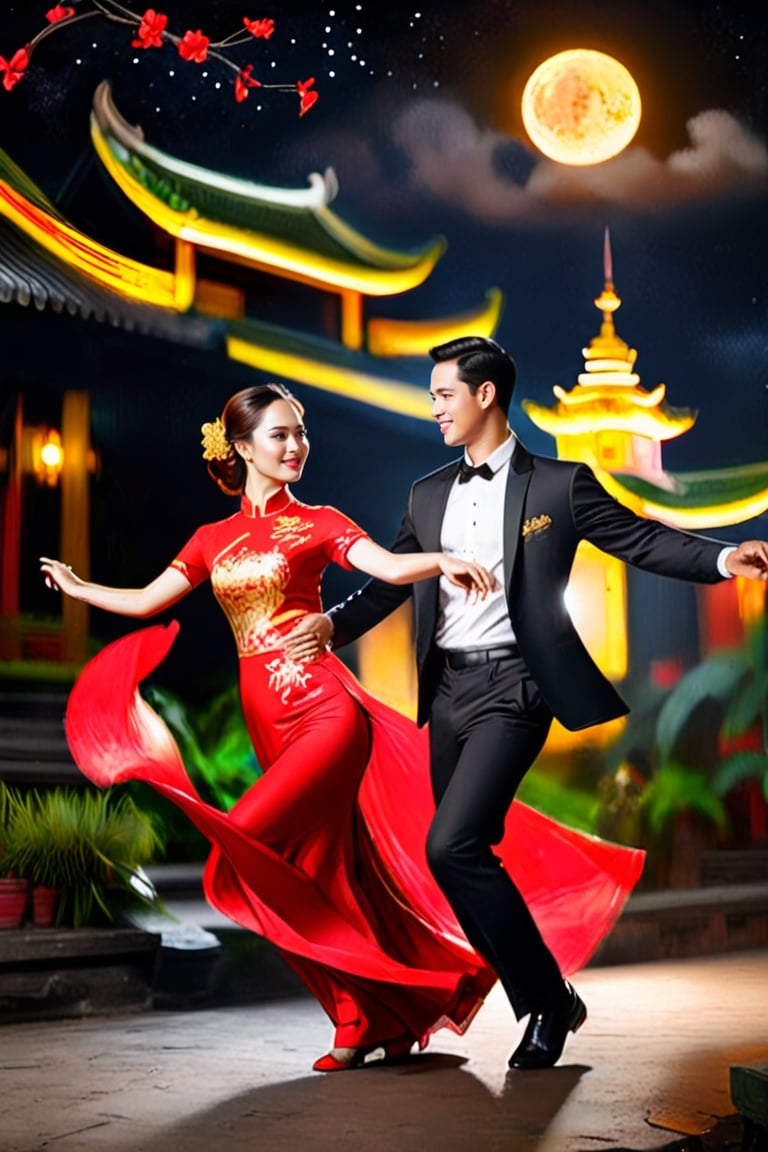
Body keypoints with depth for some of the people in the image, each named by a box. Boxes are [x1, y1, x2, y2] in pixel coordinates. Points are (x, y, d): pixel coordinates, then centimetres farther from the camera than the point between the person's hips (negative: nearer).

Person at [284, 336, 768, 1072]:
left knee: (450, 845, -18)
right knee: (468, 854, 8)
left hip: (511, 687, -7)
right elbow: (392, 581, 14)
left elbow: (642, 540, -4)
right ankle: (544, 1005, 23)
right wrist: (333, 624, -2)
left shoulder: (557, 485, -2)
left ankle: (547, 996, -1)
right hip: (448, 689, 7)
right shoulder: (428, 495, 14)